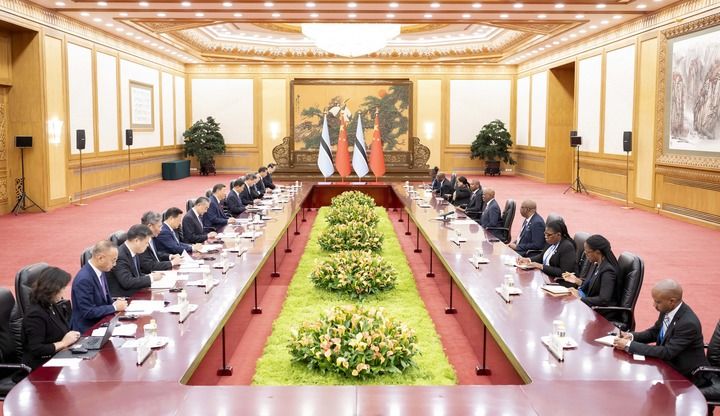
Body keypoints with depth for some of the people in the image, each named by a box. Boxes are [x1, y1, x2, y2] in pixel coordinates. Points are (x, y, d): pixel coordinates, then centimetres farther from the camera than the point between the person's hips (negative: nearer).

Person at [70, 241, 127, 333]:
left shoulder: (100, 271, 2)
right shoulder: (84, 279, -23)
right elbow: (88, 312, -22)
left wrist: (115, 303, -3)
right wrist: (114, 307, -14)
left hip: (100, 323, 8)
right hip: (87, 330, -8)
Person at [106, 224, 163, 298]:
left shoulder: (134, 252, 7)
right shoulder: (120, 256, -20)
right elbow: (127, 282, -26)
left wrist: (151, 275, -1)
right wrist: (151, 278, -17)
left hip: (134, 293, 9)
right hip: (120, 298, -9)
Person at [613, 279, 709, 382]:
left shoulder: (688, 323, -29)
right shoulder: (667, 310, -6)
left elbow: (667, 353, -29)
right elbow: (654, 332, 10)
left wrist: (629, 345, -29)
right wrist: (632, 336, -9)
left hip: (685, 374, -7)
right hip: (668, 363, 7)